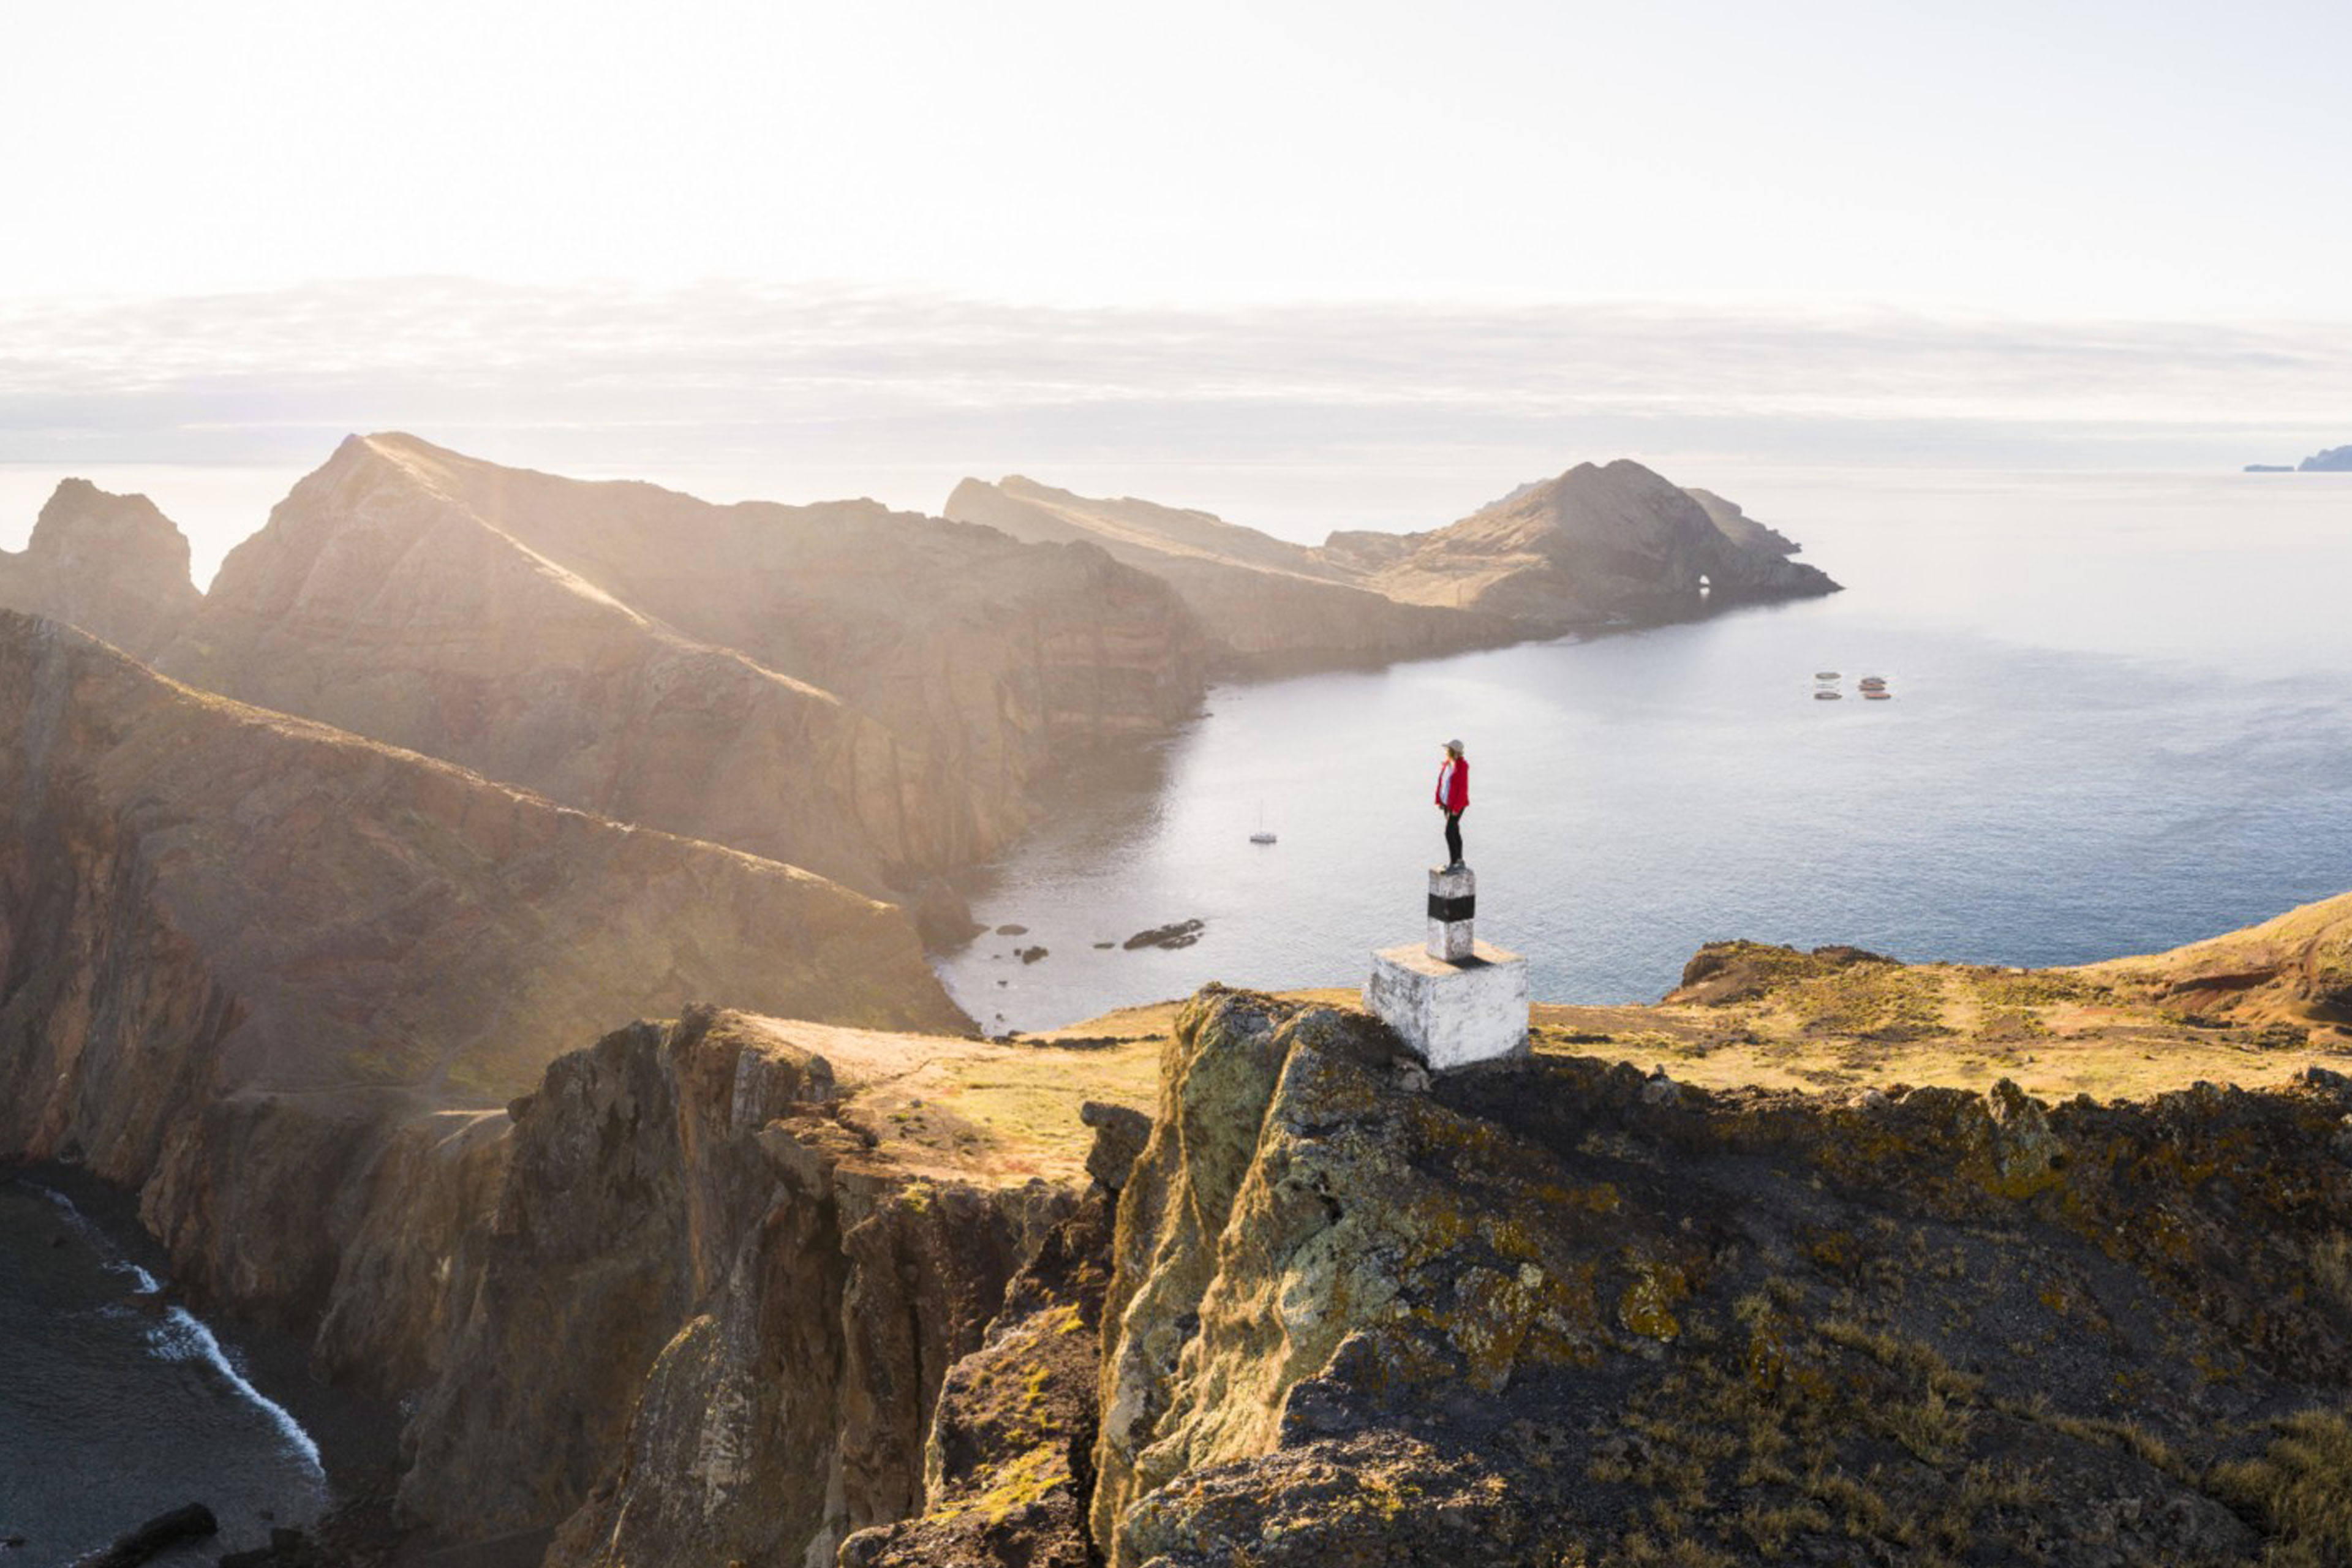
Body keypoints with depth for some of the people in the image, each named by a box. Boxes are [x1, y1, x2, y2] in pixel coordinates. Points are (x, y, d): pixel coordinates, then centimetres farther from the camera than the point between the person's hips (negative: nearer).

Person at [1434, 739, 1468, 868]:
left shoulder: (1462, 767, -23)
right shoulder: (1448, 763, 2)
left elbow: (1463, 789, -23)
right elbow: (1441, 782, 10)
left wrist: (1456, 809, -22)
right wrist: (1439, 801, 7)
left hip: (1458, 804, -9)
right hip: (1447, 803, 9)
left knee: (1449, 833, -10)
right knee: (1455, 832, 15)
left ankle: (1454, 863, 0)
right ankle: (1459, 861, 26)